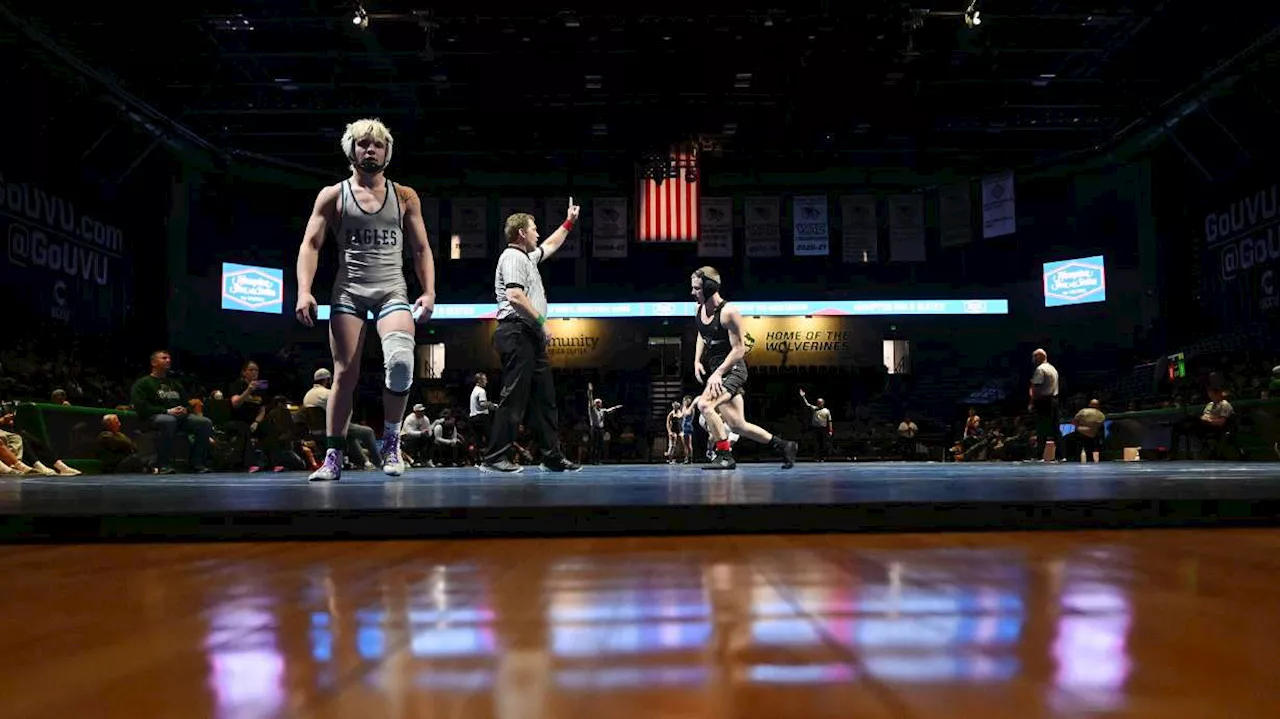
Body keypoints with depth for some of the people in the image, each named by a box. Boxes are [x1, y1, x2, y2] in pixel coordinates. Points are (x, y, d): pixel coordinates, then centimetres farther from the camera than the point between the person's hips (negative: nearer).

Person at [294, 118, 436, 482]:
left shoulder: (405, 197, 10)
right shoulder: (333, 195, 7)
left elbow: (421, 249, 11)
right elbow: (310, 245, 1)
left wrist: (429, 291, -1)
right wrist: (304, 291, -13)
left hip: (392, 290, 0)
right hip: (349, 291, 0)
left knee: (401, 361, -23)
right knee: (345, 374, -2)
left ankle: (391, 442, -4)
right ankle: (333, 456, 8)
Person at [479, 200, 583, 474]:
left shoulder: (528, 256, 24)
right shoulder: (512, 257, -7)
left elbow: (551, 245, 45)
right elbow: (515, 296, -20)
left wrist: (569, 222, 47)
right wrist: (541, 321, -17)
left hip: (531, 336, 11)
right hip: (517, 332, -11)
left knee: (544, 397, 8)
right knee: (514, 395, -13)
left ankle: (552, 456, 11)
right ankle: (495, 458, -12)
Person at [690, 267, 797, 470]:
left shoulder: (729, 313, -18)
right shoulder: (700, 309, 6)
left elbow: (739, 349, -17)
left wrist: (718, 373, -21)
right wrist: (697, 361, 9)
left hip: (732, 370, -9)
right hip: (716, 370, 9)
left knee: (704, 404, -27)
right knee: (737, 425, 10)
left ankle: (725, 456, -16)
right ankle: (783, 446, 26)